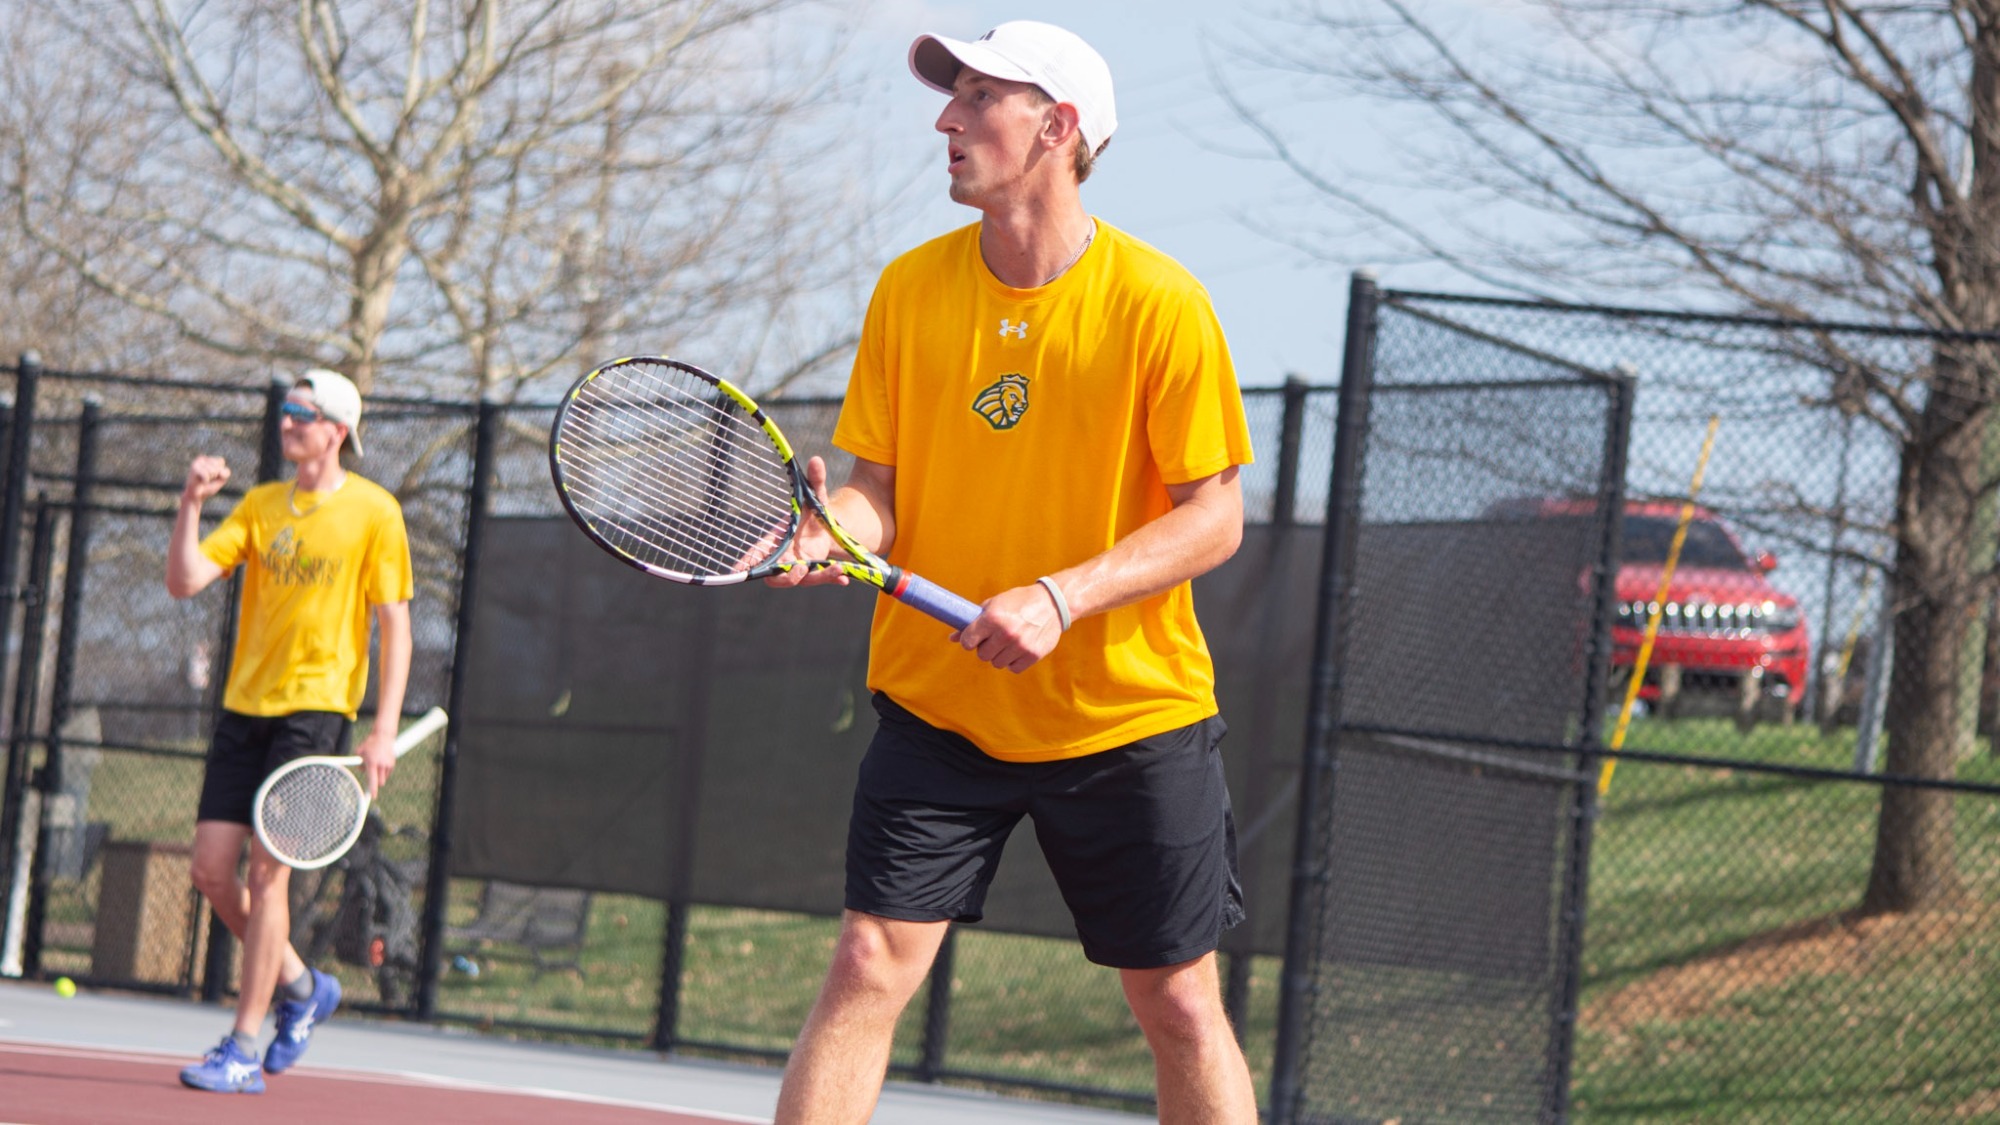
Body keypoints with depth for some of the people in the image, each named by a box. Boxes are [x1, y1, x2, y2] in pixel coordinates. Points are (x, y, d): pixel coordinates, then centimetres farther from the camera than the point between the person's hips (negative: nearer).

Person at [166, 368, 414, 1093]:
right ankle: (301, 986, 25)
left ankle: (244, 1051, -7)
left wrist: (385, 728, -10)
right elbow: (185, 581, 2)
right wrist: (191, 506, -13)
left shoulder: (374, 511, -2)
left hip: (316, 707, -5)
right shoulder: (260, 505, 11)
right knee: (212, 869, 2)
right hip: (245, 706, 5)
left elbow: (394, 624, -2)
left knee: (267, 870, -11)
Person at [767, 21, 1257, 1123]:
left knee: (1180, 1007, 4)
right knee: (868, 969, -8)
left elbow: (1212, 517, -10)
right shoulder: (910, 288, -1)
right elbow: (879, 483, 3)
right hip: (936, 701, 2)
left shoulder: (1159, 302, -11)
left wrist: (1060, 598, -23)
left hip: (1130, 707, -2)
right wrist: (840, 527, -22)